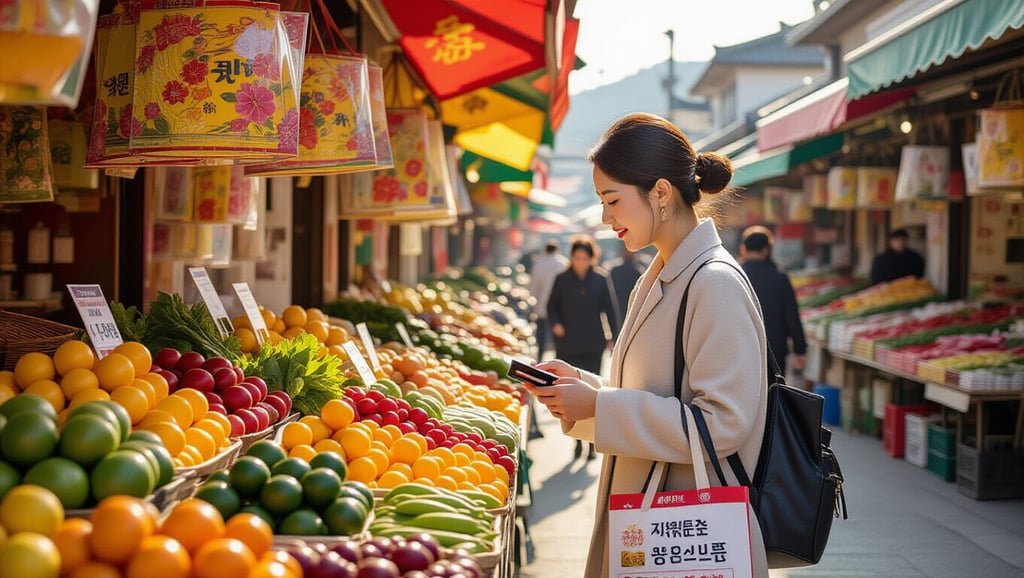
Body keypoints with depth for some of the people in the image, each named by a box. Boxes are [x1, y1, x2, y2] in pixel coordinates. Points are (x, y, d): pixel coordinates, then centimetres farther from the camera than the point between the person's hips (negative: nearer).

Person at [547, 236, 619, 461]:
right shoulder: (562, 279, 4)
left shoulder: (601, 280, 1)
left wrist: (613, 337, 1)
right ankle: (579, 439, 12)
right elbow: (552, 306, 11)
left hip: (593, 344, -1)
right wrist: (555, 324, -8)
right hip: (568, 344, 1)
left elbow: (610, 309, 5)